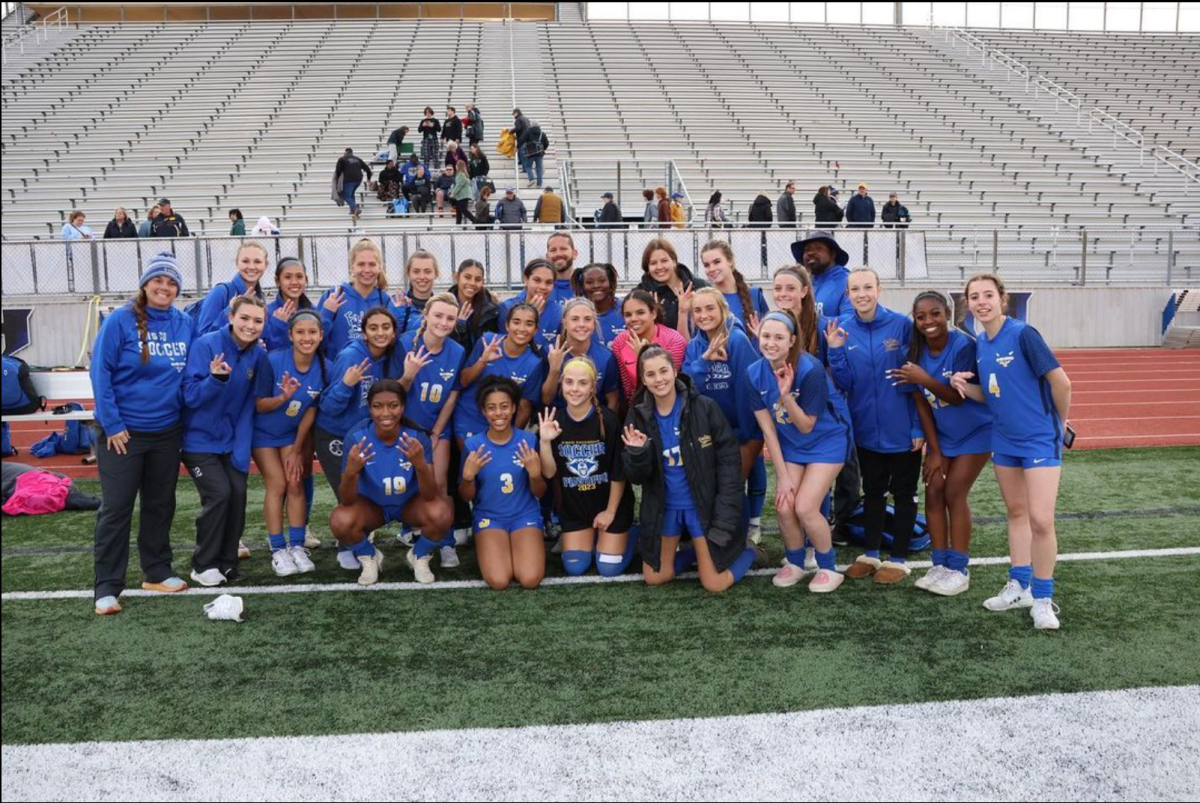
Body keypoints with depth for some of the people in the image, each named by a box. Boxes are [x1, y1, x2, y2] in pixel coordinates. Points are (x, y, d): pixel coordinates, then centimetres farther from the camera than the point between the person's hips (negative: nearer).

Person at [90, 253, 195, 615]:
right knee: (116, 508, -1)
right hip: (123, 432, -4)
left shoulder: (186, 324, 2)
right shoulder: (120, 320, -10)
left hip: (168, 431, 4)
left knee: (161, 504, 14)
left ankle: (157, 571, 29)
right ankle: (107, 587, 7)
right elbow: (100, 371, -11)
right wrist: (112, 424, -14)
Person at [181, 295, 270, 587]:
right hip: (200, 439, -4)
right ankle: (204, 565, 6)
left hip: (232, 440, 5)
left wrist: (243, 448, -5)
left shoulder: (259, 355, -3)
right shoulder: (206, 345, -18)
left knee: (238, 493, -5)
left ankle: (227, 560, 15)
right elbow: (190, 396, -19)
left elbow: (251, 403, 2)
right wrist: (216, 378, -38)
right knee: (219, 493, -14)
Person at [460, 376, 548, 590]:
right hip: (489, 517, 0)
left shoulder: (528, 440, -6)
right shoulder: (473, 444, -6)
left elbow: (539, 493, 1)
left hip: (525, 516, 0)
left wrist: (535, 474, -20)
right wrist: (468, 476, -19)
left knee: (530, 580, -22)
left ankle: (517, 547, 10)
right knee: (498, 581, -23)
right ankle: (494, 549, 10)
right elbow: (466, 497, 2)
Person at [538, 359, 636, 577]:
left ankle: (628, 535, 27)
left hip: (611, 503, -3)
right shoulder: (553, 421, -10)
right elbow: (549, 473, -11)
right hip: (573, 506, 3)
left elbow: (619, 472, -12)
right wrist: (544, 441, -26)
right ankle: (592, 537, 31)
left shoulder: (608, 419, -20)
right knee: (574, 568, 0)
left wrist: (610, 511, -8)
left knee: (609, 569, -3)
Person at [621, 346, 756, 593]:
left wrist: (725, 521, -17)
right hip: (664, 507, 4)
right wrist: (637, 453, -27)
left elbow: (729, 463, -13)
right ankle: (702, 552, 33)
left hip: (704, 504, -4)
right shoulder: (638, 416, -5)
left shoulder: (705, 408, -15)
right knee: (655, 578, 9)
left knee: (714, 585, -4)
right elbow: (636, 477, -4)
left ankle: (745, 549, 25)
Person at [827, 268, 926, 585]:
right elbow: (845, 385, -3)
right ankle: (871, 554, 30)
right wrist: (835, 352, -18)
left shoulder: (902, 325, -12)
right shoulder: (843, 331, -3)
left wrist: (919, 426, -11)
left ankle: (899, 559, 23)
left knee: (903, 493, 10)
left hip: (902, 429, -3)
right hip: (867, 429, 3)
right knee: (872, 491, 17)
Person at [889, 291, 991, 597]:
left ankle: (959, 570, 4)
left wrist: (925, 380, -38)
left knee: (954, 494, -7)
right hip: (940, 433, 5)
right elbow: (922, 403, -5)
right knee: (933, 492, -1)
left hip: (974, 431, -5)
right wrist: (934, 450, -4)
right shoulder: (916, 350, -9)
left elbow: (958, 397, -23)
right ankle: (940, 565, 10)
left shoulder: (964, 345, -24)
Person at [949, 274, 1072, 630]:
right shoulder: (980, 344, 4)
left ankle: (1043, 598, 6)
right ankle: (1020, 585, 28)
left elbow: (1061, 382, -14)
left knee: (1040, 520, -10)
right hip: (1004, 440, 7)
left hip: (1040, 440, -7)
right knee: (1016, 512, 16)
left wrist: (1059, 421, 0)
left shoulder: (1023, 334, -17)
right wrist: (965, 386, -7)